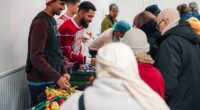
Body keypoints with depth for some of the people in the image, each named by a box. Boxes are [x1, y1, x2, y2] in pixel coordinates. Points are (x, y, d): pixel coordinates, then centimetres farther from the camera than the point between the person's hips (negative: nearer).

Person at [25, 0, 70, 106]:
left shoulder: (52, 20, 10)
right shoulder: (41, 22, -18)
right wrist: (57, 77, -25)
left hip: (51, 80, 8)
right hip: (41, 82, -8)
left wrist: (63, 71, 5)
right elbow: (36, 57, -23)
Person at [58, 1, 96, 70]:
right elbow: (67, 54, -27)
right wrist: (89, 61, -31)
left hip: (74, 66, 8)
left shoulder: (81, 26, 6)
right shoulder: (68, 28, -23)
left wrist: (80, 62, 2)